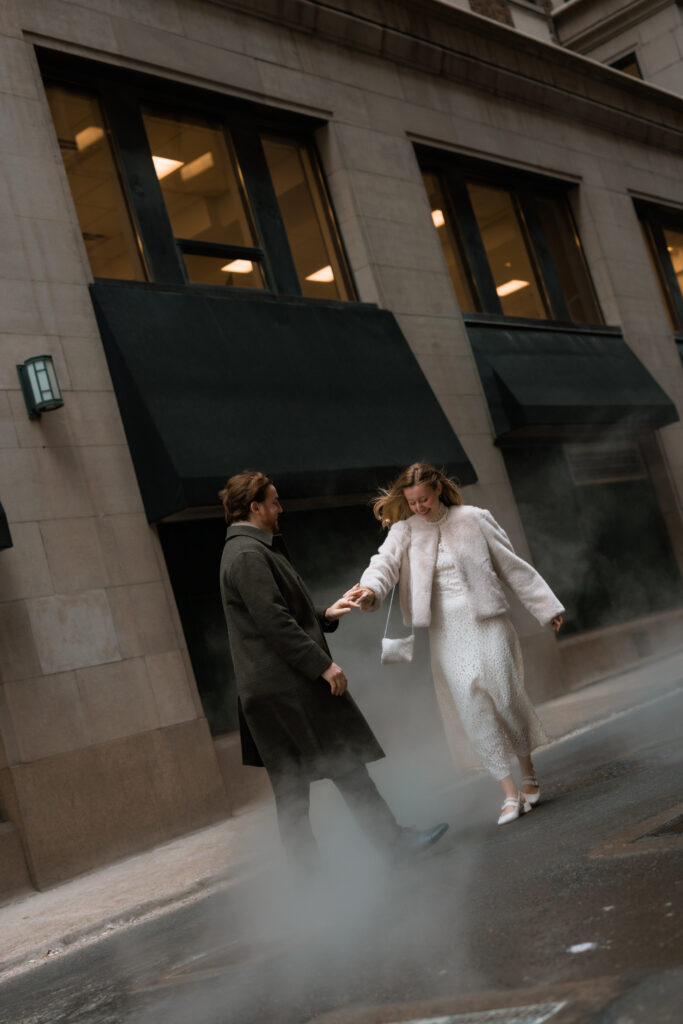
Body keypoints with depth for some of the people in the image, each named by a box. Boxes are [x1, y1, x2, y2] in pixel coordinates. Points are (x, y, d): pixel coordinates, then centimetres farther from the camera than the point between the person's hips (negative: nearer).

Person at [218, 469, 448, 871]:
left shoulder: (248, 550, 18)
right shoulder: (249, 555, -16)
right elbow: (274, 622, -23)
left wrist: (325, 615, 15)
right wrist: (323, 664, -21)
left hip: (272, 691, 11)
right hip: (289, 686, -11)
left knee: (292, 783, 12)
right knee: (346, 766, -2)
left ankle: (305, 861, 17)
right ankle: (394, 840, 6)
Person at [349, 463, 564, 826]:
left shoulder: (473, 519, 0)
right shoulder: (405, 531, 3)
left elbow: (513, 567, 6)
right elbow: (386, 562, -17)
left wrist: (546, 608, 9)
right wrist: (370, 589, -39)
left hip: (487, 623, -1)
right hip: (447, 633, 1)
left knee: (507, 698, -1)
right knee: (473, 710, -4)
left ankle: (529, 774, 23)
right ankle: (509, 792, 5)